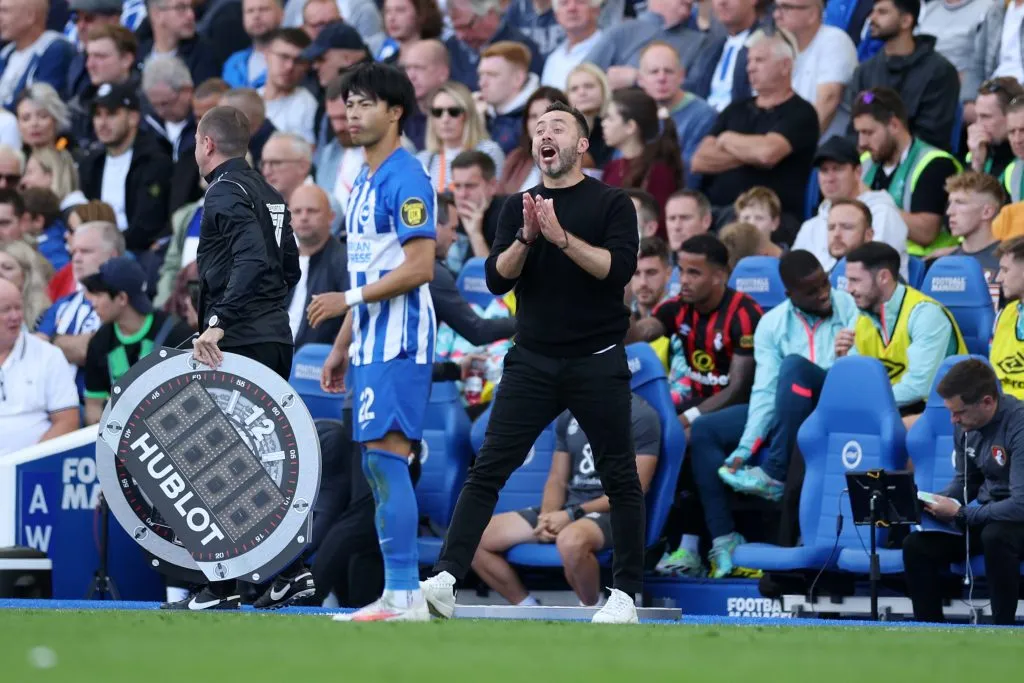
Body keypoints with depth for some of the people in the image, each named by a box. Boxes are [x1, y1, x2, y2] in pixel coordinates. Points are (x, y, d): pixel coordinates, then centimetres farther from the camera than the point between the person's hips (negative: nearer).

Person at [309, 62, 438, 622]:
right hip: (371, 340, 10)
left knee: (386, 455, -13)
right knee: (378, 465, 8)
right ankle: (396, 594, 10)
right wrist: (341, 345, 22)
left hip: (399, 341, -10)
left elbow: (418, 267, -18)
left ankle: (404, 595, -14)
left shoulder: (405, 178, -11)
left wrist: (347, 299, -17)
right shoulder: (364, 183, 19)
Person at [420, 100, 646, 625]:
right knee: (487, 471, -6)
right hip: (532, 362, 3)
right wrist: (526, 237, -16)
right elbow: (497, 279, 1)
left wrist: (560, 236, -22)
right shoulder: (517, 207, 10)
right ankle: (446, 578, -11)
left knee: (620, 479, 2)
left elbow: (618, 268, -14)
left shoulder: (611, 204, 0)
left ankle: (625, 594, 10)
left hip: (597, 364, -3)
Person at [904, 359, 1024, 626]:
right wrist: (931, 503, -5)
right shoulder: (965, 425, -1)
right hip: (986, 514, 8)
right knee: (916, 546, -9)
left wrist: (959, 513, -23)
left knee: (995, 536, -38)